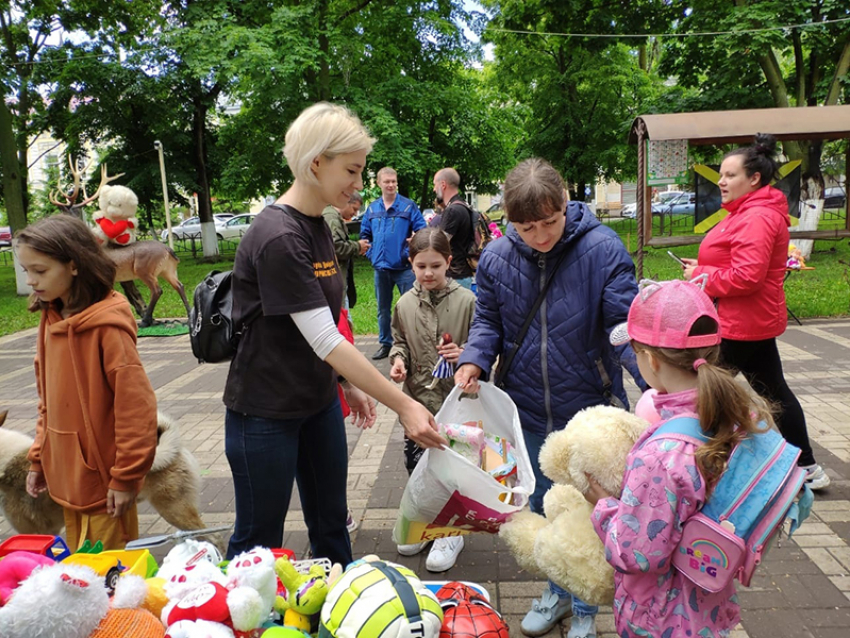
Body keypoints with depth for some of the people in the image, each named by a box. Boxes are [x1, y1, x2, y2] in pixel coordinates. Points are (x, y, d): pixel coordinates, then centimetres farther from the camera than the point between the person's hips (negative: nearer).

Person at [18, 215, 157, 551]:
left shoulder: (106, 326, -19)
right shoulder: (50, 319, 6)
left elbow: (135, 405, -20)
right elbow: (48, 399, 15)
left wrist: (126, 477, -16)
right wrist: (39, 459, 14)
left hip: (103, 483, -7)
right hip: (67, 479, 7)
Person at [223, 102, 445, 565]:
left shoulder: (317, 227, 5)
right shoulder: (278, 238, -24)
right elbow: (326, 340, -27)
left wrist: (347, 384, 13)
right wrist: (403, 406, -25)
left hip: (318, 402, 8)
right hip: (266, 410, -8)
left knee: (331, 526, 19)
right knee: (259, 539, 9)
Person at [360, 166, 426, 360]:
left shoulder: (408, 206, -3)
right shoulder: (372, 208, 8)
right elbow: (364, 234, 17)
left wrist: (412, 253, -14)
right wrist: (371, 254, 5)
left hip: (404, 266, -4)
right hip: (380, 267, 4)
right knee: (383, 309, 14)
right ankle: (385, 344, 26)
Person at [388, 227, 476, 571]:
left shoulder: (465, 301, -8)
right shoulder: (405, 304, 2)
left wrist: (464, 355, -20)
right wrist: (398, 359, -5)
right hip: (417, 400, 4)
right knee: (415, 463, 12)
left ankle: (451, 532, 25)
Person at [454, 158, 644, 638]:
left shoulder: (602, 249, -16)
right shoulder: (496, 258, -6)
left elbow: (625, 324, -19)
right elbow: (489, 321, 4)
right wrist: (475, 360, -16)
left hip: (588, 407, -3)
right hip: (528, 409, 4)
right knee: (542, 508, 20)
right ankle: (559, 591, 46)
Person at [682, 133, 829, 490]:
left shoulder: (758, 218, -19)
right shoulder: (748, 212, 15)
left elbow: (746, 276, -28)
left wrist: (700, 275, -15)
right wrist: (702, 268, 4)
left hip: (740, 325, -11)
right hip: (754, 322, 11)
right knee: (774, 392, 19)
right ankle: (807, 467, 31)